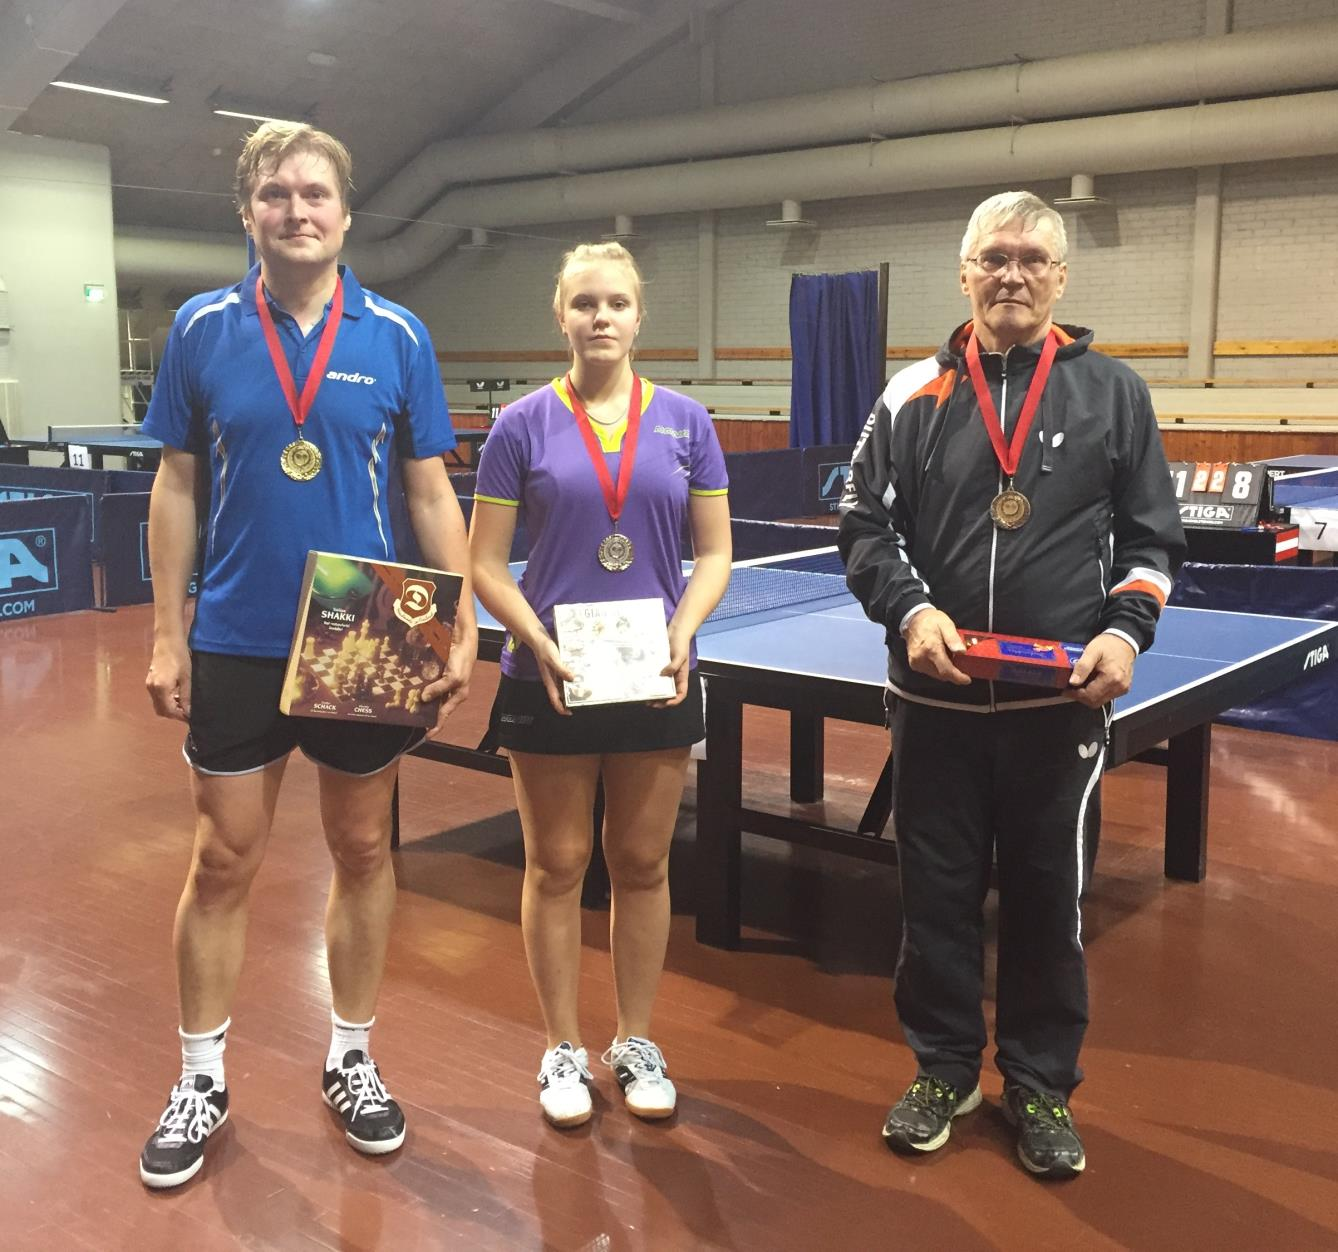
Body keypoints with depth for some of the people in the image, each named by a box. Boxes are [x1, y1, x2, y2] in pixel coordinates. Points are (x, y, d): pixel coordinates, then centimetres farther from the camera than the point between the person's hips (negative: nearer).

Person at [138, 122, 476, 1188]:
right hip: (235, 647, 0)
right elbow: (176, 489, 4)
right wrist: (166, 637, 0)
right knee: (223, 865, 8)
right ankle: (201, 1080, 26)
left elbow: (432, 496, 1)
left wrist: (462, 631, -7)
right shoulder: (203, 329, 0)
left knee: (363, 852, 12)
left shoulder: (397, 336, -1)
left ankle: (352, 1059, 30)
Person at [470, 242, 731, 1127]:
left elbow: (715, 553, 4)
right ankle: (564, 1049, 25)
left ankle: (637, 1043, 29)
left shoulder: (685, 421, 3)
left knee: (643, 864, 11)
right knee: (558, 866, 8)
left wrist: (683, 633, -13)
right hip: (550, 682, -1)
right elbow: (486, 564, -2)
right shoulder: (524, 426, -2)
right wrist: (540, 644, -17)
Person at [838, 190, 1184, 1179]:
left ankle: (1042, 1084, 29)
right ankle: (944, 1070, 30)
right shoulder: (914, 396, 5)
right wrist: (909, 610, -13)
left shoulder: (1113, 393, 5)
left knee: (1051, 901, 9)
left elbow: (1153, 538, 7)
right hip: (936, 701, 1)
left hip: (1062, 705, 0)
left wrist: (1127, 627, -10)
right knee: (937, 893, 11)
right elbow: (867, 529, 5)